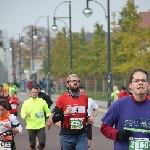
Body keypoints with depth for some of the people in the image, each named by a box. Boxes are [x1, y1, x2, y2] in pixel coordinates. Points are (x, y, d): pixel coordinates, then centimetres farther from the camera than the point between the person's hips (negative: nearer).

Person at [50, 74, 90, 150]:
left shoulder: (85, 98, 6)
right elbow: (54, 119, -4)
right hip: (67, 137, -1)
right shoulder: (62, 98, -3)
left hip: (82, 137, 1)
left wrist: (89, 120, 1)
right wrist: (64, 113, -20)